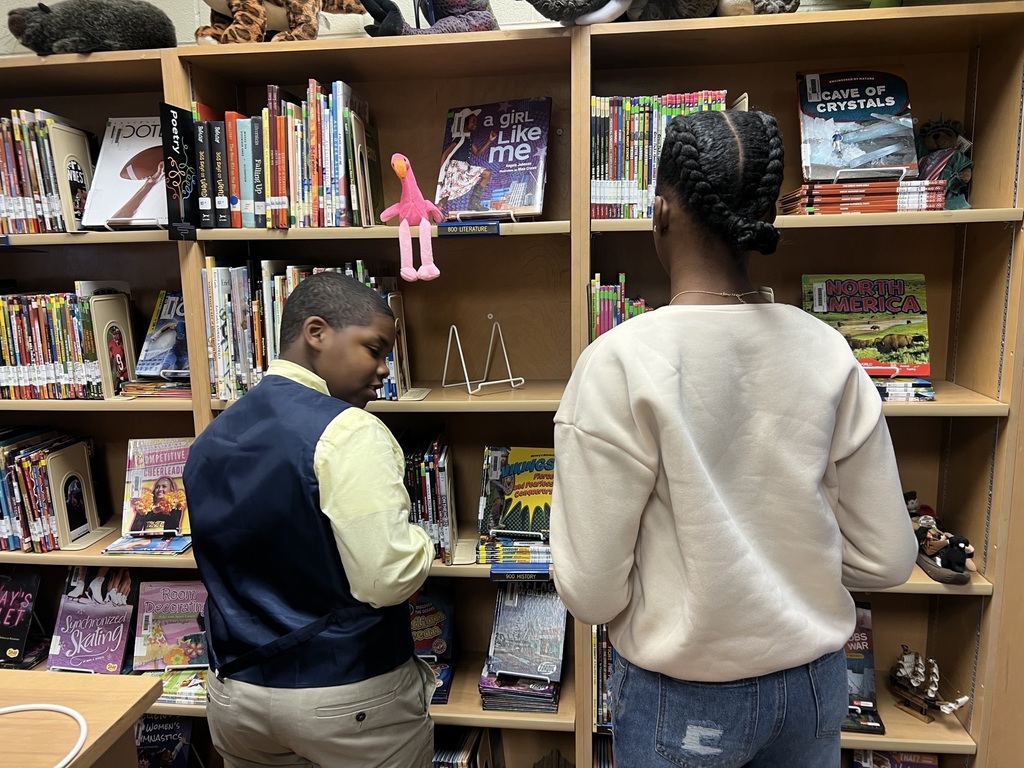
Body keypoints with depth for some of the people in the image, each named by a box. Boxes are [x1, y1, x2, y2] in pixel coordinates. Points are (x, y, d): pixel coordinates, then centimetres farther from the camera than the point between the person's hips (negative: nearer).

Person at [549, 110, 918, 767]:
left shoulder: (620, 362, -24)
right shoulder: (828, 352, -11)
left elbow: (590, 591, -20)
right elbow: (886, 559, -3)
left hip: (683, 699, -3)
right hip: (815, 685, 4)